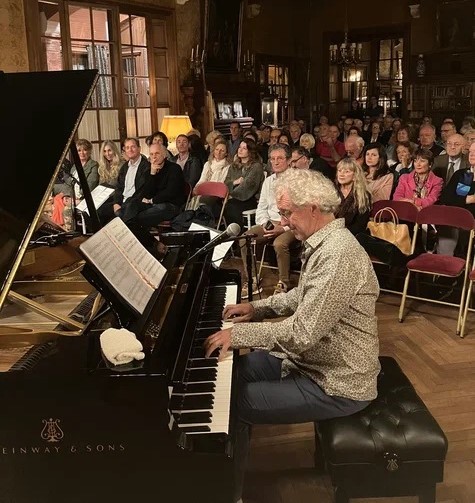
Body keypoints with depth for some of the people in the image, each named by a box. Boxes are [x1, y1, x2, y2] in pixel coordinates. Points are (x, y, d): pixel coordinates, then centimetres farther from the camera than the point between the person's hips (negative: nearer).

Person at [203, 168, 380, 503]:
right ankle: (235, 462, 31)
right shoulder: (325, 241, 4)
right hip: (314, 358, 10)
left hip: (336, 385, -10)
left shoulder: (338, 253, -29)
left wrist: (239, 333, -22)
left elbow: (303, 332, -31)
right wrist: (258, 308, 8)